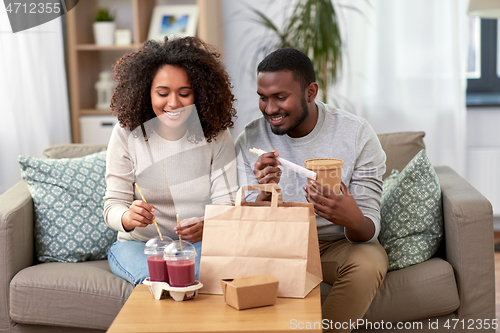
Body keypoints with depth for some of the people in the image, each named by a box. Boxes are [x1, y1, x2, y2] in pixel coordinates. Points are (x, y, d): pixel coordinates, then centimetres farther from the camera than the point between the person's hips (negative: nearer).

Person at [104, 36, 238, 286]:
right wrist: (128, 217, -32)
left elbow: (226, 204, -8)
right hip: (139, 243, -1)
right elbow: (113, 204, -6)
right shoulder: (126, 134, -4)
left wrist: (207, 227, -32)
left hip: (200, 245, 1)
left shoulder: (216, 136, -3)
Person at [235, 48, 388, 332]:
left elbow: (369, 231, -14)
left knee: (369, 262, -33)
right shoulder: (250, 141, -7)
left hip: (339, 243, -1)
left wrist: (353, 220, -40)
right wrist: (265, 193, -31)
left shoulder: (357, 135, -13)